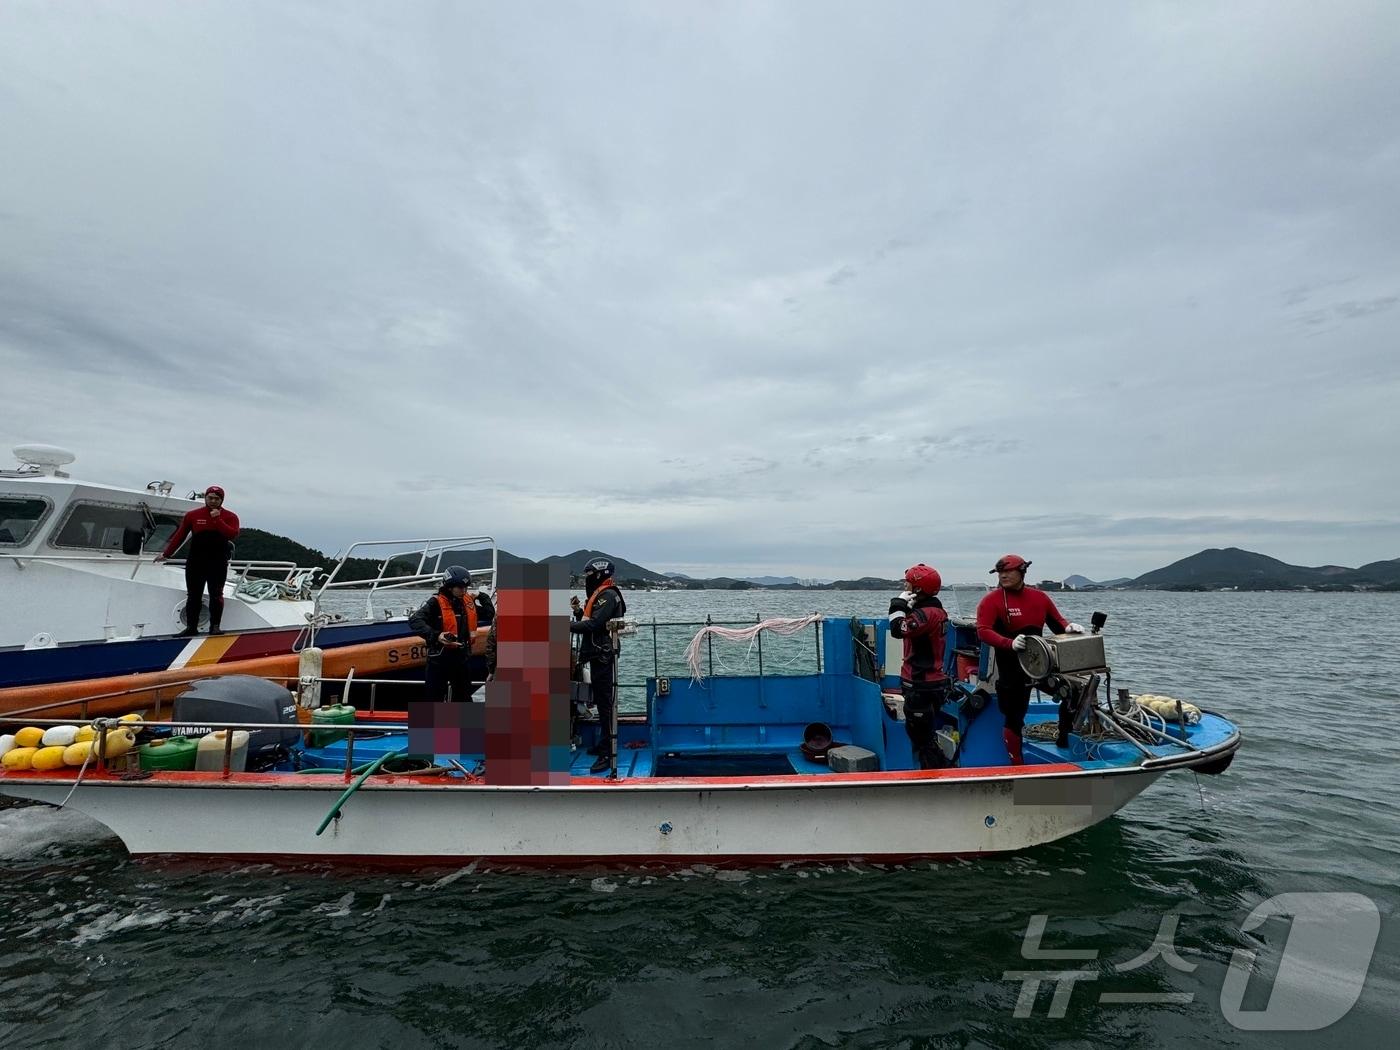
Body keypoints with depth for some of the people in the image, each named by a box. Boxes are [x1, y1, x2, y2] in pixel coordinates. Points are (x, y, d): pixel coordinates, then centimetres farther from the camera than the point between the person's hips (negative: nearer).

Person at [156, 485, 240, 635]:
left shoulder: (230, 517, 0)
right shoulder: (193, 515, 5)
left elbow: (233, 535, -17)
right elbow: (179, 536, 12)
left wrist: (217, 520, -20)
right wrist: (166, 554, 13)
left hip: (218, 563, -2)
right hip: (195, 562, 2)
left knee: (216, 595, -3)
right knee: (193, 595, 8)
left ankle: (215, 627, 3)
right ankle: (191, 627, 16)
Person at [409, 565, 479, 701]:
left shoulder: (468, 602, 5)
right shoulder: (436, 603, -14)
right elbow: (414, 620, -27)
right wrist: (435, 636, -36)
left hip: (462, 657, 6)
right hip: (439, 657, -5)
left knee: (464, 697, 18)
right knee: (434, 697, 2)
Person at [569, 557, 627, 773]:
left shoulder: (608, 596, -14)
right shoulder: (599, 595, 19)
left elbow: (593, 624, -23)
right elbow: (589, 622, 17)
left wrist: (567, 625, -17)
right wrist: (579, 611, 2)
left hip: (603, 656, -11)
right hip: (597, 655, 11)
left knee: (605, 703, -10)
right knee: (600, 701, 18)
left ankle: (608, 753, -9)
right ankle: (604, 744, 29)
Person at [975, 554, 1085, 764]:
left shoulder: (1039, 597, 5)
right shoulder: (991, 600, -9)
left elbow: (1057, 621, 13)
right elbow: (983, 631, -19)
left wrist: (1068, 628, -10)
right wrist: (1009, 644, -33)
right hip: (1011, 668, -4)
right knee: (1014, 718, 4)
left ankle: (1064, 741, 24)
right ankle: (1017, 764, 20)